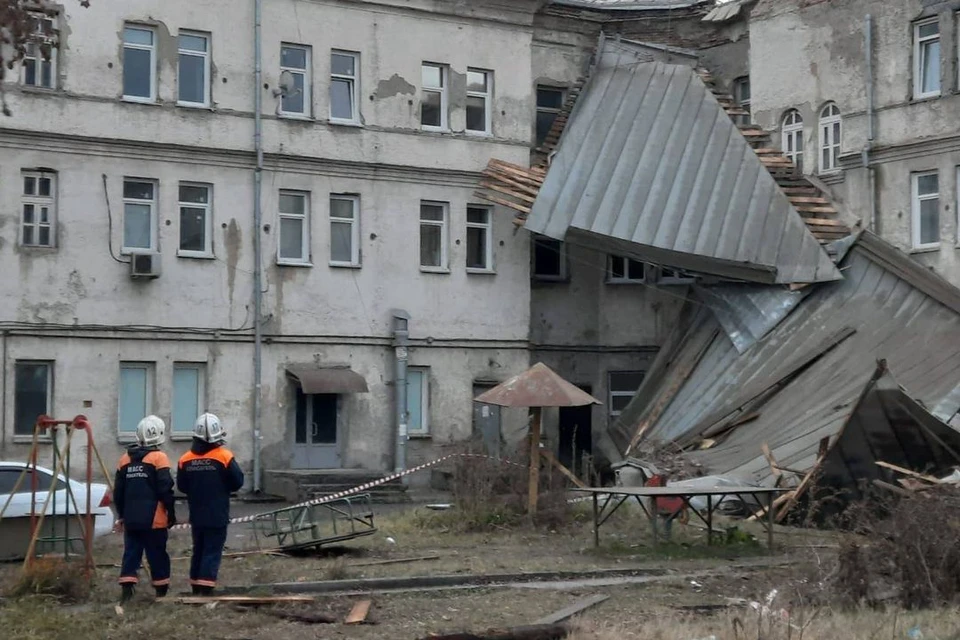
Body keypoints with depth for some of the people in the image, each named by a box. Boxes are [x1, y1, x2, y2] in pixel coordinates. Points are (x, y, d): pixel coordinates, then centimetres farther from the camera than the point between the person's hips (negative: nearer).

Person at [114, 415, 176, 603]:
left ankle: (126, 588, -4)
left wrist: (121, 515, 22)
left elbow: (118, 492, 12)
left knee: (131, 553, 7)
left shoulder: (125, 459, 8)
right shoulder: (159, 458, -9)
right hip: (154, 519, -4)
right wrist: (171, 514, -1)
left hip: (131, 519, 4)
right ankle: (161, 591, 10)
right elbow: (166, 490, -11)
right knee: (157, 555, 4)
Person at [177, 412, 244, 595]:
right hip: (217, 516, -4)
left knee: (198, 551, 16)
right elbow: (237, 482, -8)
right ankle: (205, 589, -9)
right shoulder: (224, 457, -13)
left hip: (196, 515, 4)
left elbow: (181, 486, 5)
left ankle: (196, 589, 23)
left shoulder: (185, 460, -2)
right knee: (212, 552, -2)